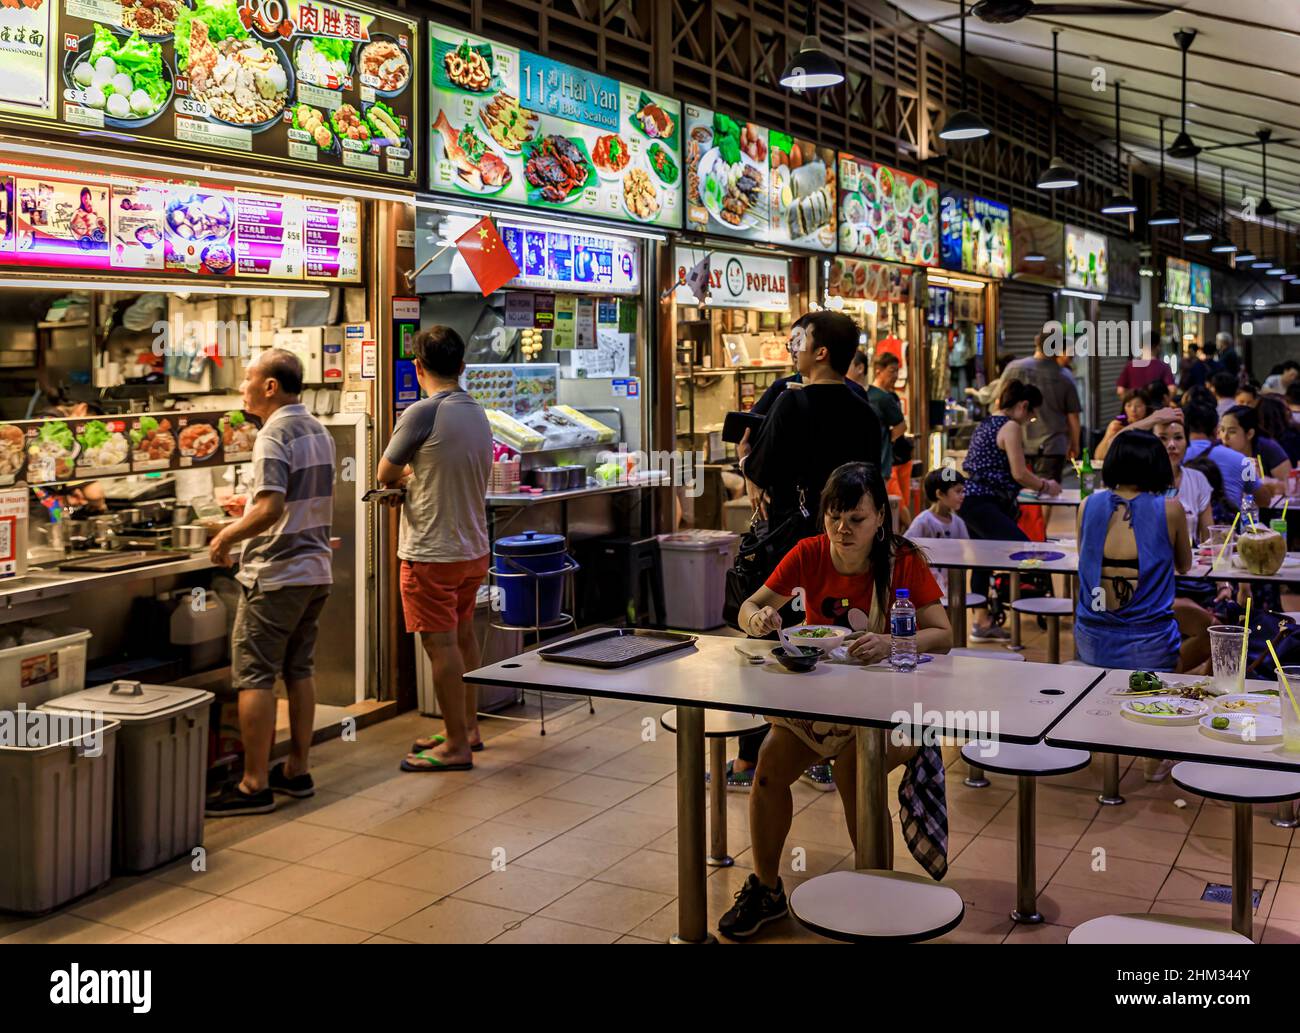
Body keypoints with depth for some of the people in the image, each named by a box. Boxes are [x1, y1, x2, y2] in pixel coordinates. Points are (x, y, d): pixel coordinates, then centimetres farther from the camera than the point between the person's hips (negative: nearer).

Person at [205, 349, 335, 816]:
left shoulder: (274, 435, -16)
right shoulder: (319, 431, 12)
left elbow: (269, 509, -26)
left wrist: (226, 536, -12)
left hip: (274, 574, -9)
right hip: (316, 569, 9)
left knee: (254, 677, -3)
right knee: (299, 670, 15)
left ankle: (254, 785, 0)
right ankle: (297, 769, 21)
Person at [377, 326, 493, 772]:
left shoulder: (422, 413, -16)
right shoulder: (478, 414, 6)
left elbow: (384, 474, -5)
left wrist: (405, 475, 14)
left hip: (432, 552, -8)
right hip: (473, 547, 8)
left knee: (441, 645, 0)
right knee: (463, 637, 18)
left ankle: (457, 746, 7)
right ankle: (468, 728, 31)